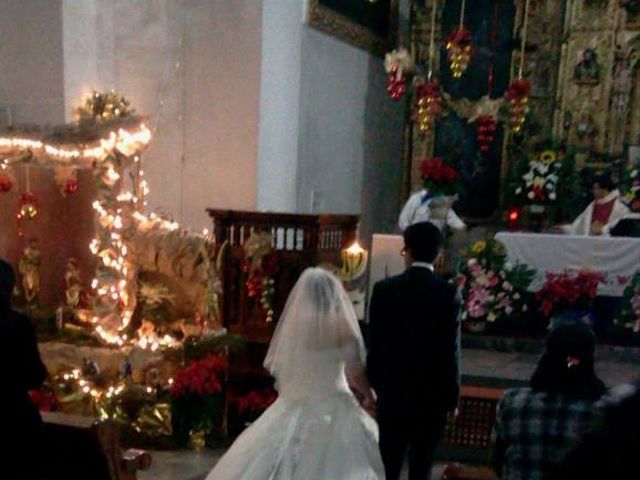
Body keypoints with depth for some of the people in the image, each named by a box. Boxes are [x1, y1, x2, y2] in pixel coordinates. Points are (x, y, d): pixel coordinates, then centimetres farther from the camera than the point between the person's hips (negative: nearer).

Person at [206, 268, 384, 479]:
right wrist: (369, 394, 14)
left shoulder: (292, 323, -1)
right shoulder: (342, 326, -8)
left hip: (293, 409, 3)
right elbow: (357, 375, -5)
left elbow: (275, 366, 9)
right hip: (333, 409, -3)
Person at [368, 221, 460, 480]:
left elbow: (374, 345, -1)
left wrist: (375, 386, 11)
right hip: (433, 395, -1)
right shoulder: (448, 293, -10)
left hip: (393, 392, 1)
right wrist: (452, 397, 2)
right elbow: (451, 351, -9)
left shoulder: (384, 289, -6)